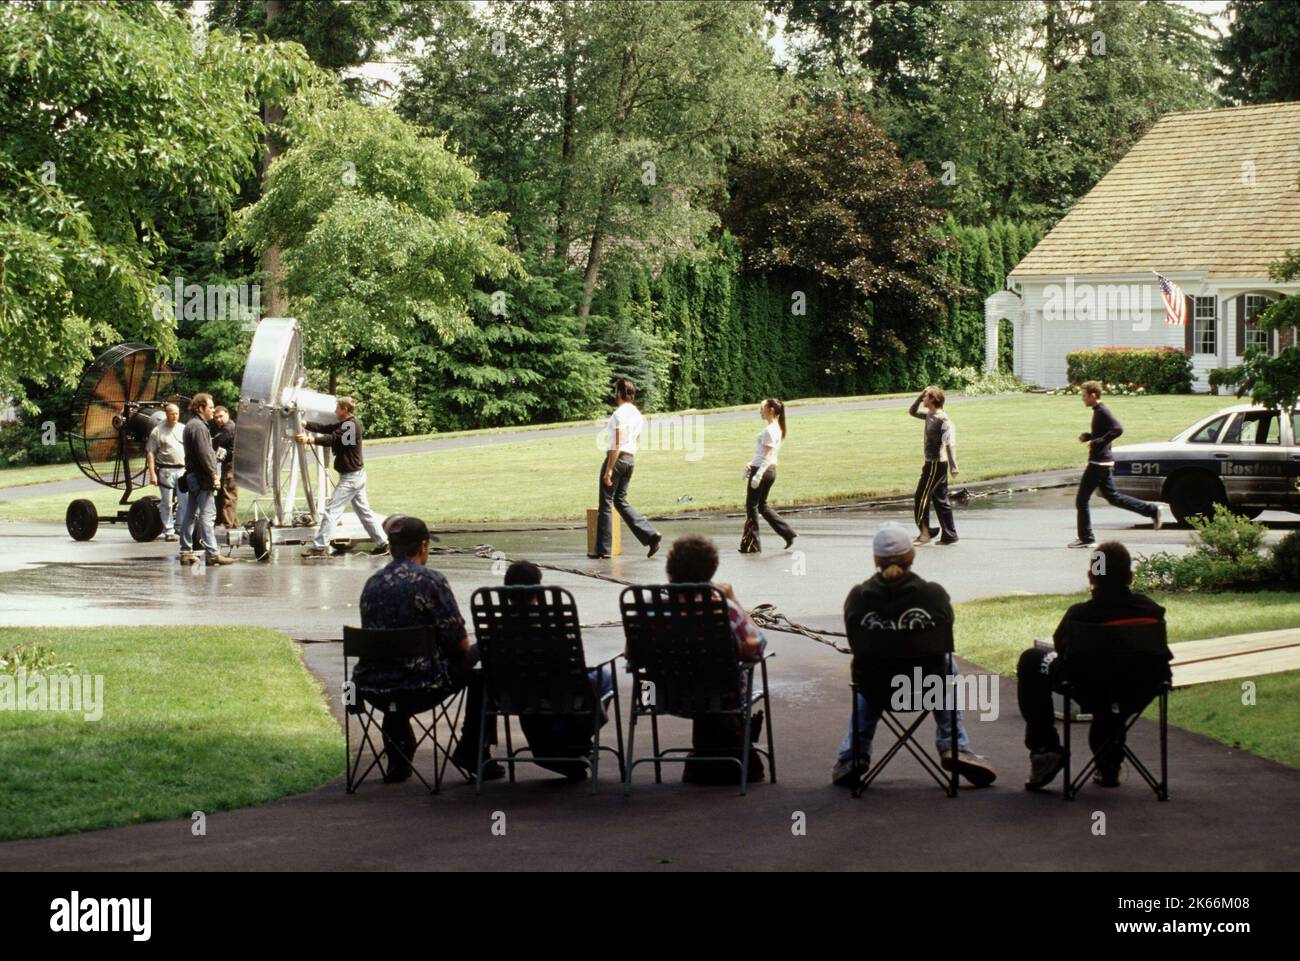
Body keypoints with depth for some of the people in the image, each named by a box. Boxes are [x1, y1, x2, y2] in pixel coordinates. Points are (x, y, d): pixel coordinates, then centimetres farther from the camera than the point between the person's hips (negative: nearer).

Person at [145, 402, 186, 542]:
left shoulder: (184, 429, 12)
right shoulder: (157, 431, 0)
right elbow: (150, 453, -2)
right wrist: (152, 473, -9)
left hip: (182, 469, 3)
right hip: (166, 471, -3)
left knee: (185, 501, 0)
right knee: (167, 503, 1)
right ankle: (168, 531, 8)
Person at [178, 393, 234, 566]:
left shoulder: (190, 425, 20)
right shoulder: (198, 426, -13)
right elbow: (204, 454, -20)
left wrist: (213, 474, 20)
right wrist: (214, 475, -16)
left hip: (192, 476, 11)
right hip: (201, 478, -11)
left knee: (189, 514, 11)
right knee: (207, 514, -12)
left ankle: (186, 552, 15)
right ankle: (212, 554, -16)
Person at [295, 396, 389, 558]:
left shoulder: (351, 426, -18)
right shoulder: (345, 424, 13)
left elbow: (332, 439, -29)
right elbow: (324, 428, 10)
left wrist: (309, 439, -37)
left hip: (350, 477, -10)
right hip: (355, 474, 10)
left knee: (331, 510, -9)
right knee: (364, 510, 14)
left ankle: (319, 547, -8)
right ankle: (382, 543, 17)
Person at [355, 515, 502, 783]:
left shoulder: (372, 583, 8)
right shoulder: (431, 581, -9)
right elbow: (460, 644, -8)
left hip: (370, 689, 6)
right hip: (419, 688, -6)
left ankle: (397, 761, 35)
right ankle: (472, 753, 17)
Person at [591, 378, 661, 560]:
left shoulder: (620, 414, -15)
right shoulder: (637, 414, 12)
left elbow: (617, 444, -20)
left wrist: (609, 470, -19)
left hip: (616, 458, -8)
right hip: (630, 459, 8)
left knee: (606, 503, 0)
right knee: (621, 501, 16)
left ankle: (603, 549, 3)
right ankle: (650, 534, 3)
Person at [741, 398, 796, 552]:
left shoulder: (769, 430, -17)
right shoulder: (776, 428, 13)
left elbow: (767, 456, -21)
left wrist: (758, 475, -24)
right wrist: (752, 464, 16)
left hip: (763, 470, -10)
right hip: (770, 470, 10)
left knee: (751, 506, 0)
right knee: (762, 505, 18)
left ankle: (752, 545, 5)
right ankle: (788, 533, 12)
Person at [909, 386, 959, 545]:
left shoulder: (942, 419, -19)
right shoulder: (930, 416, 9)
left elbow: (950, 443, -25)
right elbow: (912, 412, 24)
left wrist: (953, 467, -31)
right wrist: (920, 396, 8)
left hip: (936, 464, -9)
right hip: (932, 462, 9)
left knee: (921, 498, -3)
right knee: (940, 500, 10)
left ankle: (925, 532, 4)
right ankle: (949, 535, 12)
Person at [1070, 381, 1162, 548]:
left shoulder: (1102, 412, -16)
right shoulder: (1098, 411, 13)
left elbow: (1118, 429, -30)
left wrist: (1097, 442, -27)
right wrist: (1087, 437, 10)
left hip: (1099, 463, -10)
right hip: (1104, 462, 10)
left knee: (1081, 500, -3)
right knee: (1112, 497, 17)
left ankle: (1086, 538, 3)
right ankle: (1151, 510, 16)